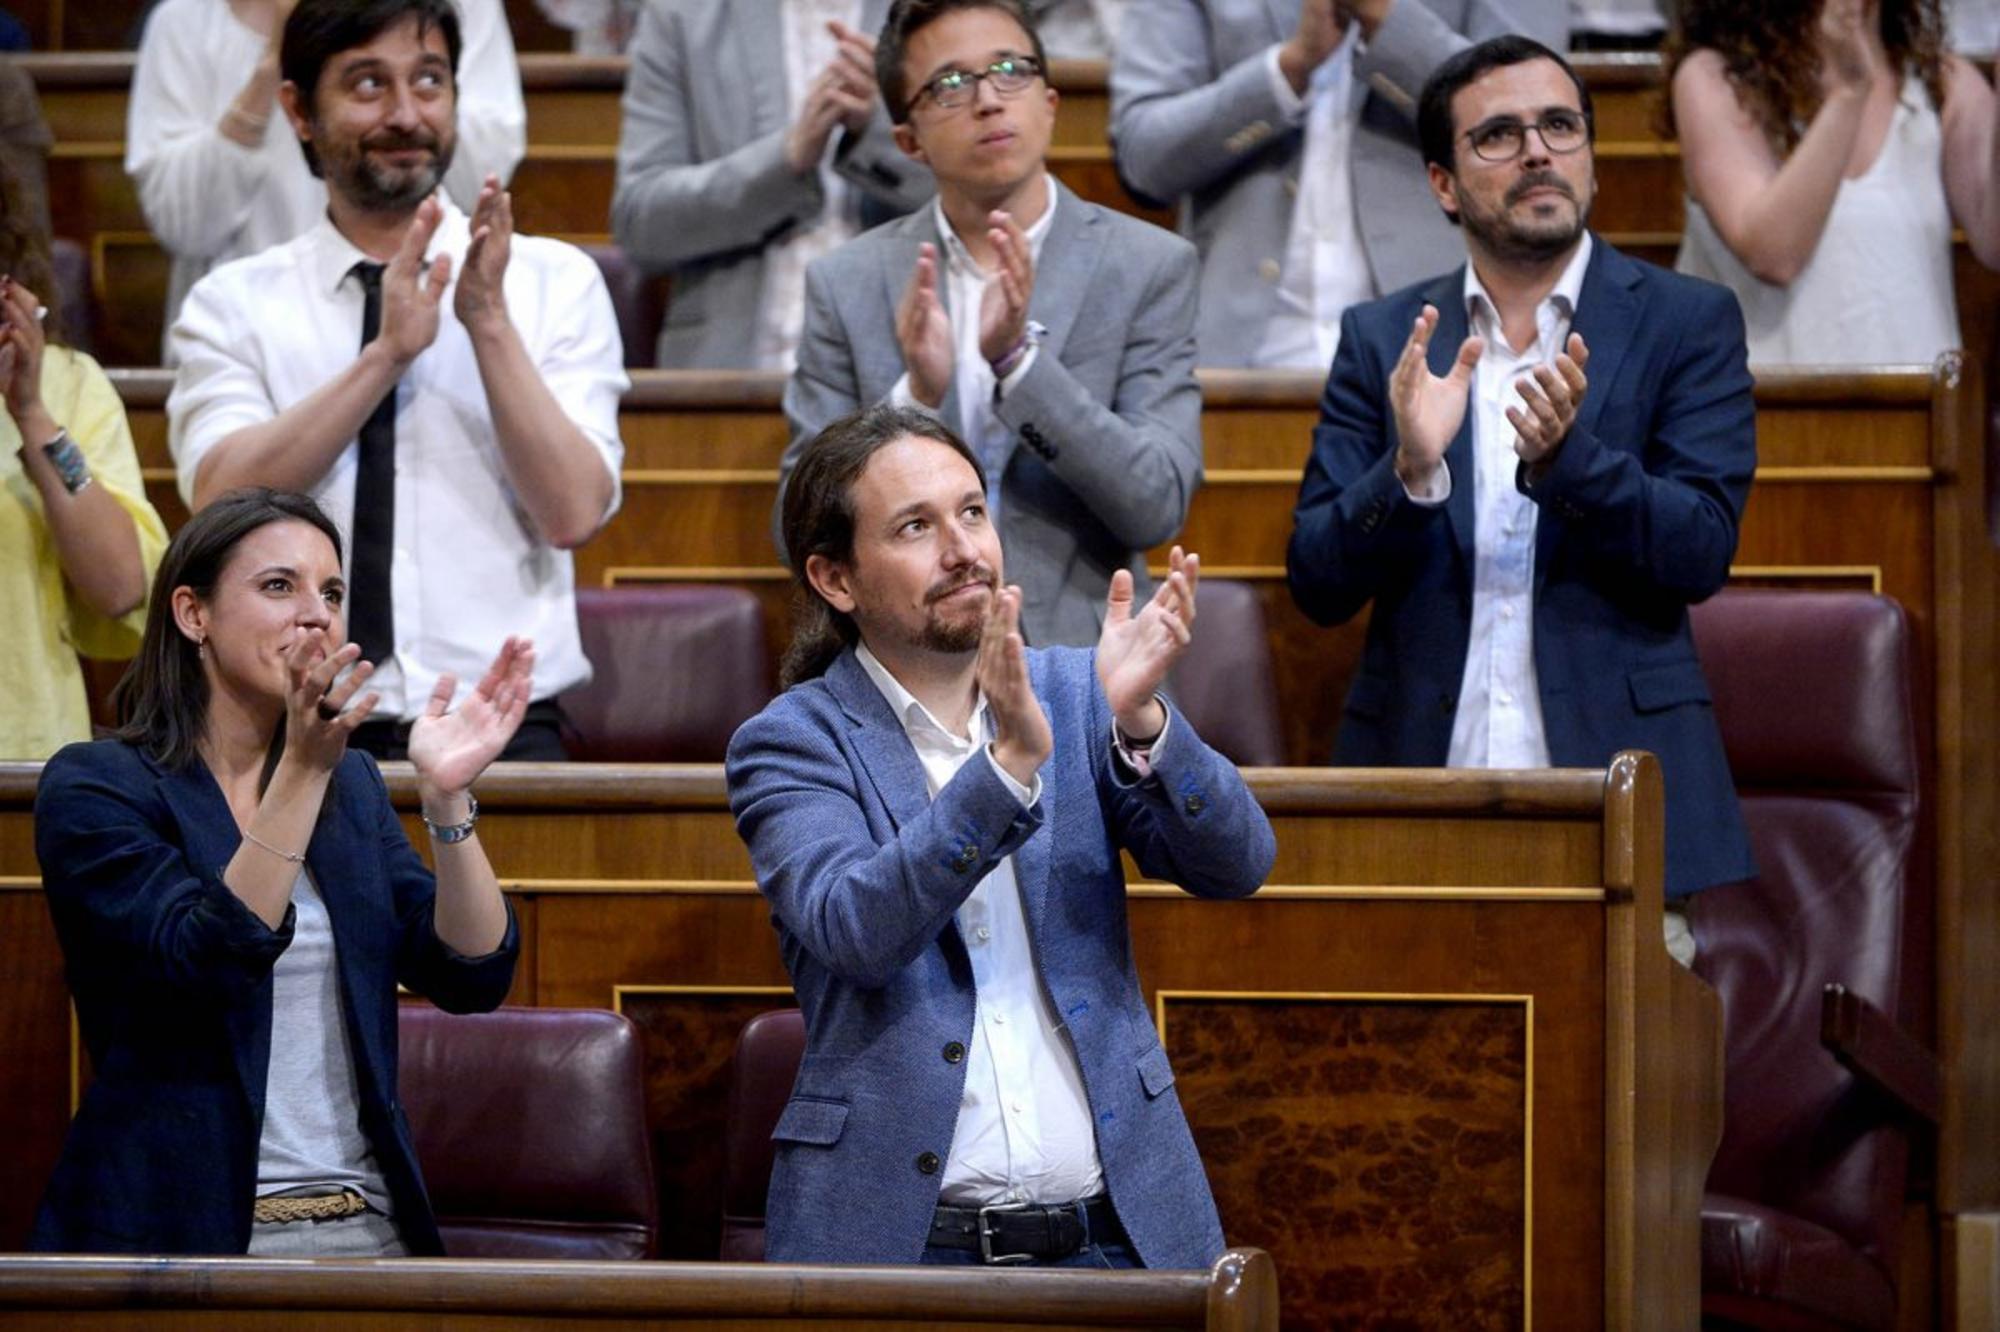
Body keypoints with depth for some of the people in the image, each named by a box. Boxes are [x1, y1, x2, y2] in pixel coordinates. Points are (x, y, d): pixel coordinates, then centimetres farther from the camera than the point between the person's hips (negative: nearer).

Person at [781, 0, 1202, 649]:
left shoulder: (1148, 268, 3)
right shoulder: (847, 283, 7)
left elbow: (1158, 506, -5)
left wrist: (1017, 358, -16)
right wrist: (916, 397, -13)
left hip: (1076, 662, 0)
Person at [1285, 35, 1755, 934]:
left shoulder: (1687, 323, 5)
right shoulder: (1382, 341, 10)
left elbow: (1701, 554, -4)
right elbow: (1317, 586, 4)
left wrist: (1566, 458, -21)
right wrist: (1411, 470, -15)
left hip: (1614, 789, -1)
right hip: (1421, 792, 1)